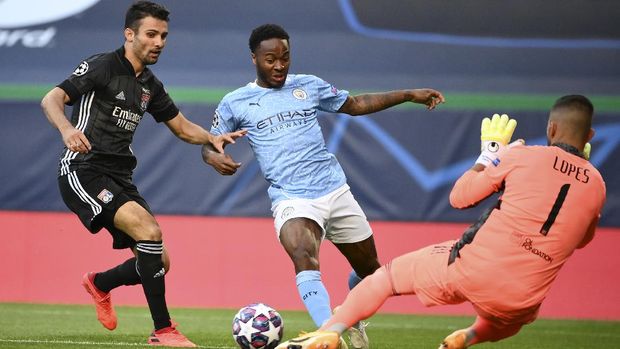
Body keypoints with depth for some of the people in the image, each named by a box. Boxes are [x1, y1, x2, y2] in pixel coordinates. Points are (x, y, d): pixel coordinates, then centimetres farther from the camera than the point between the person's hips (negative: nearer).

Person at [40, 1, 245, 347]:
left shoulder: (151, 86, 15)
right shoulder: (103, 66, -7)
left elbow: (183, 127, 23)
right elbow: (51, 99, -17)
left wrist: (212, 138, 1)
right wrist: (67, 129, -38)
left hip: (119, 178, 8)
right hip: (83, 172, -8)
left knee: (158, 262, 3)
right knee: (150, 232, -26)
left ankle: (100, 283, 35)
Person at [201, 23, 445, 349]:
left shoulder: (308, 86, 11)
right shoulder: (235, 103, 5)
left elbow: (356, 105, 20)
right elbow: (208, 144, 11)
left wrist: (410, 95, 15)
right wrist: (215, 157, -14)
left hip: (335, 191, 4)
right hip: (291, 199, -4)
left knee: (370, 270, 11)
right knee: (305, 261, -33)